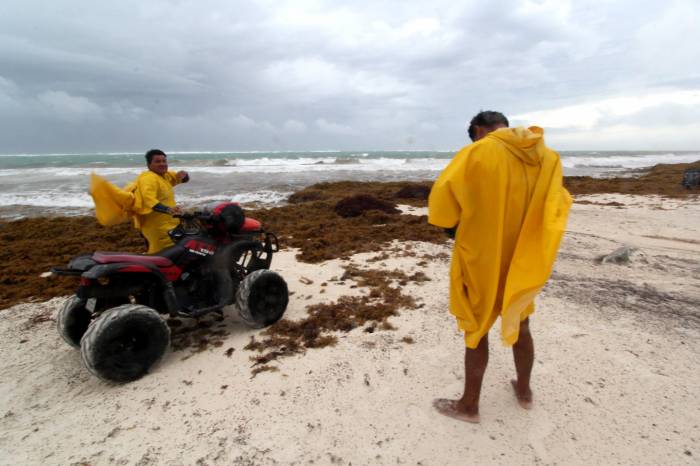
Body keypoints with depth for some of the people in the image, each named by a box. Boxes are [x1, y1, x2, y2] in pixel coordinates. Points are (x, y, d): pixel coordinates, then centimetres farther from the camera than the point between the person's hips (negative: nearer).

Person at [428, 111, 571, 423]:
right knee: (520, 326, 23)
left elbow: (442, 200, -16)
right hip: (525, 262, 5)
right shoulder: (548, 158, 2)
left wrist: (460, 226, 2)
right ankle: (524, 391, 43)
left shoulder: (477, 153, -15)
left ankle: (469, 406, 25)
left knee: (476, 330, 10)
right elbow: (557, 208, 10)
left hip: (482, 261, -5)